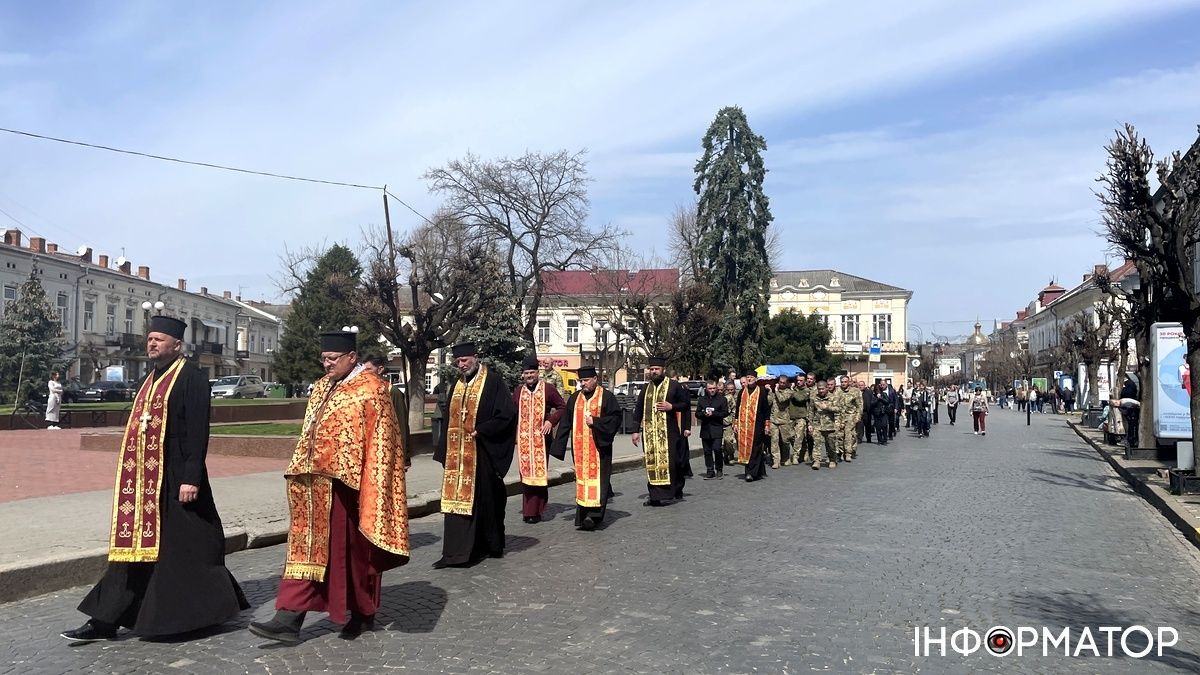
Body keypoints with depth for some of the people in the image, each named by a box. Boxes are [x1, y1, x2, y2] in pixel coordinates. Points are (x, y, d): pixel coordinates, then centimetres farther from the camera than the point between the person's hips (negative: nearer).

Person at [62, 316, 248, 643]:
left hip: (174, 479, -8)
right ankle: (106, 620, 12)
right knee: (137, 542, 9)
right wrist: (133, 477, 19)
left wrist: (191, 478, -20)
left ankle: (212, 608, 18)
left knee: (185, 546, 2)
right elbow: (140, 429, 20)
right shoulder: (150, 380, 16)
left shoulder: (191, 379, -10)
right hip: (144, 479, 8)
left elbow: (197, 432, -16)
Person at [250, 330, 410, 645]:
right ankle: (289, 619, 3)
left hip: (349, 484, -7)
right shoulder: (323, 387, 11)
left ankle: (361, 613, 25)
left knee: (353, 550, 7)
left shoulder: (371, 389, -11)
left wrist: (368, 487, -16)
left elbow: (380, 442, -14)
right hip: (319, 483, 7)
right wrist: (304, 473, 15)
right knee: (311, 546, 4)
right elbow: (311, 435, 18)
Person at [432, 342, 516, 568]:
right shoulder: (457, 385, 13)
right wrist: (445, 451, 8)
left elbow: (507, 414, -13)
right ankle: (456, 552, 6)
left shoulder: (493, 382, -6)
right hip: (457, 454, 6)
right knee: (458, 499, 3)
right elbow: (448, 418, 16)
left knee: (485, 499, 5)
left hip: (482, 454, -5)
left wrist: (480, 431, -16)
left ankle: (491, 545, 21)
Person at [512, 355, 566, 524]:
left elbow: (563, 407, 3)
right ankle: (528, 509, 11)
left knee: (539, 472, -4)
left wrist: (551, 421, -11)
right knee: (525, 472, 3)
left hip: (540, 438, -3)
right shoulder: (518, 390, 10)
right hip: (523, 439, 3)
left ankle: (536, 510, 2)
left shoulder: (547, 388, 0)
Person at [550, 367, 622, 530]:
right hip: (579, 447, 4)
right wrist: (558, 446, 7)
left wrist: (595, 422, -13)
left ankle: (593, 515, -10)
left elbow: (616, 417, -6)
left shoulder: (606, 396, -1)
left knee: (597, 478, -7)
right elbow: (566, 423, 11)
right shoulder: (574, 398, 11)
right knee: (581, 478, 5)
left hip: (599, 446, -4)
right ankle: (583, 514, 11)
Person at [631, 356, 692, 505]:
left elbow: (686, 403, 2)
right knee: (651, 462, 3)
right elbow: (638, 410, 15)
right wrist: (636, 431, 10)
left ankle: (667, 492, 9)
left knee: (668, 461, -5)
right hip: (649, 432, 4)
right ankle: (654, 494, 7)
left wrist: (671, 407, -14)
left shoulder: (674, 386, 1)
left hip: (668, 431, -4)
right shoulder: (646, 389, 13)